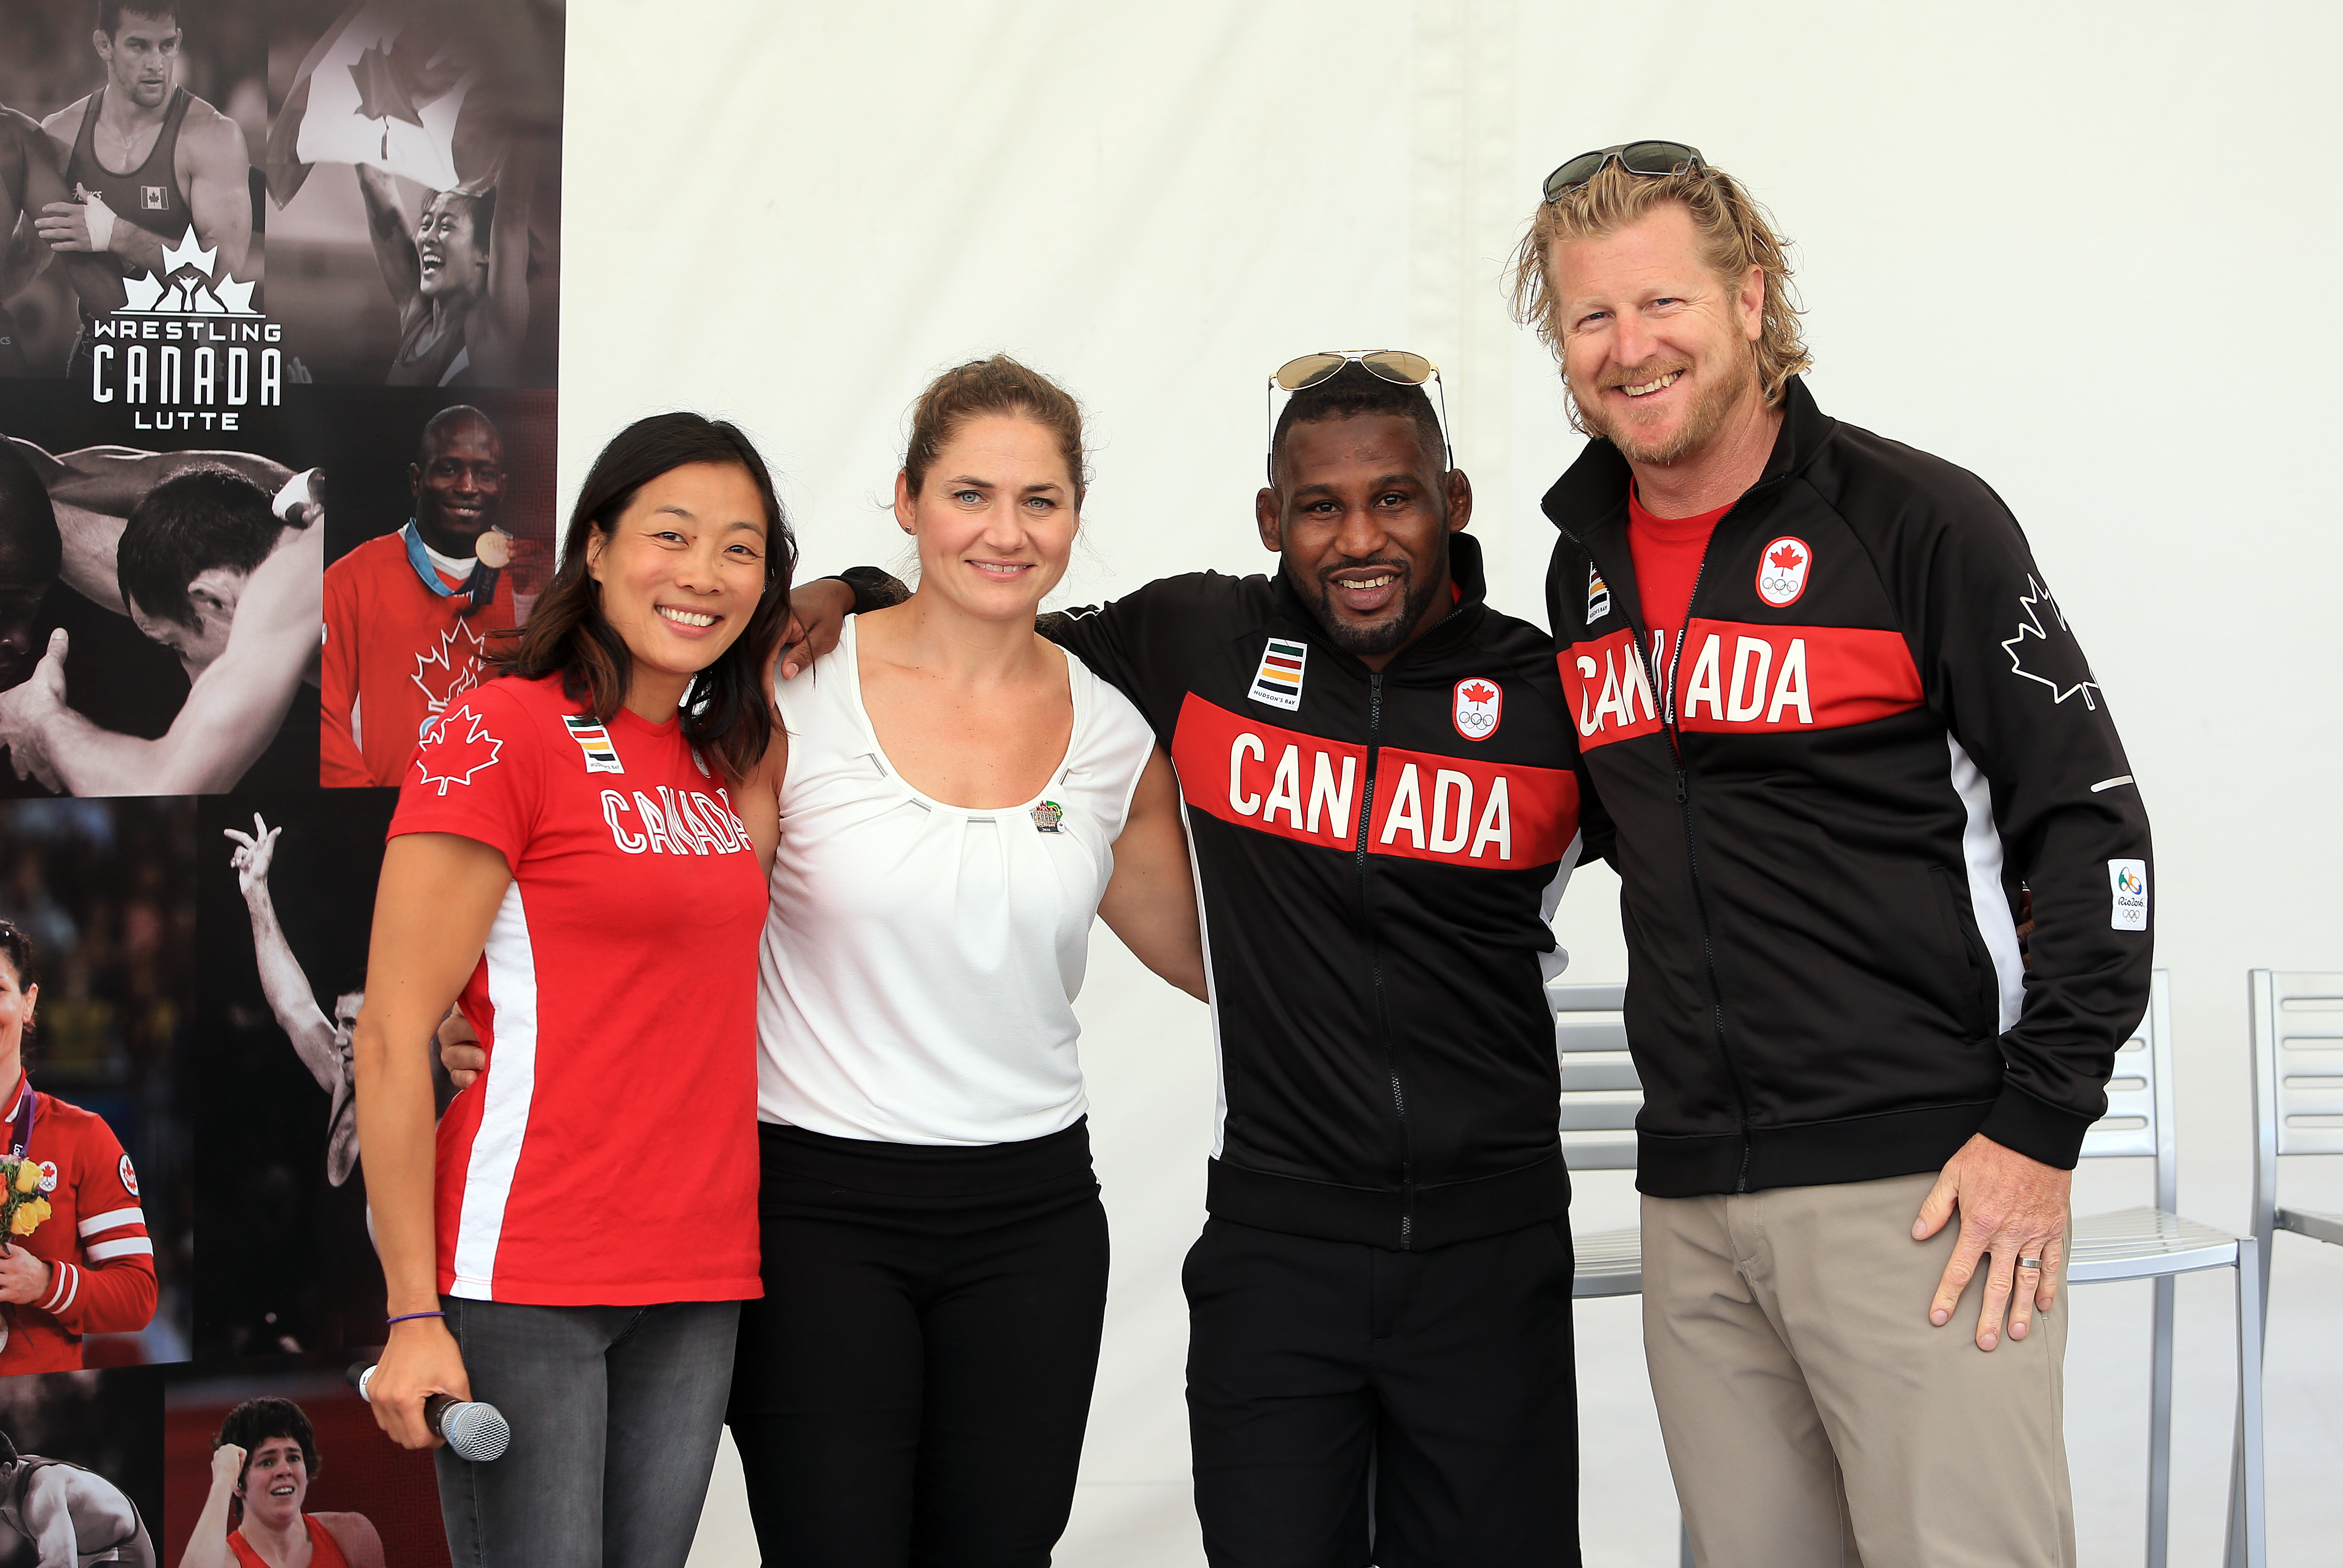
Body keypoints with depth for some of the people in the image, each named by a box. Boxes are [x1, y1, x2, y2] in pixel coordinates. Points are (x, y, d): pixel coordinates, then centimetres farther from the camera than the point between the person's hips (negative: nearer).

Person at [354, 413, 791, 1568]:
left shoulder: (716, 760, 15)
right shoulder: (501, 729, -8)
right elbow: (392, 1037, -11)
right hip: (525, 1280, -7)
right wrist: (413, 1317, -14)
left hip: (695, 1286, 7)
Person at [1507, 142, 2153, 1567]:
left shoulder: (1918, 520, -5)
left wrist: (2040, 1127, -12)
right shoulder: (1586, 565, 12)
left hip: (1922, 1183, -5)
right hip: (1692, 1201, 6)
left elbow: (2089, 822, -7)